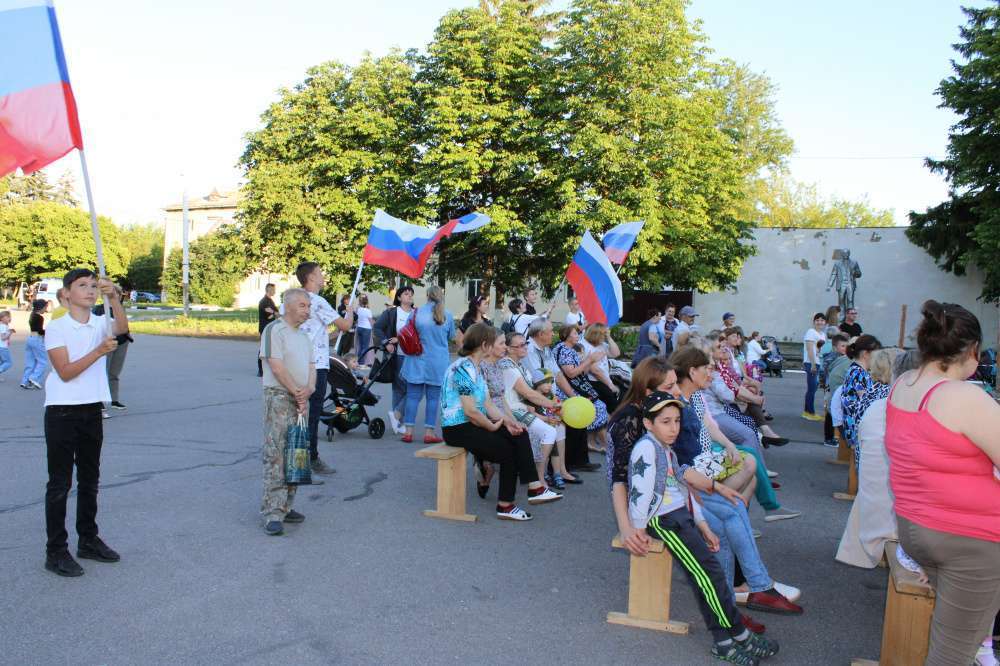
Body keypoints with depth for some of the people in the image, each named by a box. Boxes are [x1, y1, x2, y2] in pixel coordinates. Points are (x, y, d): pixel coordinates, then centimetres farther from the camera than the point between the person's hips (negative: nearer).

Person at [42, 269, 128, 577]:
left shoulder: (101, 324, 4)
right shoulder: (56, 328, -8)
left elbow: (122, 328, -20)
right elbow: (65, 372, -16)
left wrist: (113, 298, -33)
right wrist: (99, 351, -26)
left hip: (92, 410, 5)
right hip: (62, 411, -5)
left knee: (89, 480, 16)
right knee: (60, 483, 1)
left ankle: (88, 540, 29)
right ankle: (56, 551, 10)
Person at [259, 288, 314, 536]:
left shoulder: (304, 335, 17)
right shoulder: (274, 330, -8)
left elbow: (311, 367, 12)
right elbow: (277, 367, -15)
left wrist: (308, 390, -7)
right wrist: (297, 393, -11)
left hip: (301, 399, 8)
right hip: (279, 397, -8)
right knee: (275, 455, -9)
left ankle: (285, 506, 19)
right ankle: (272, 514, -8)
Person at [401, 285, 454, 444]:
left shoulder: (416, 312, -6)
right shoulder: (447, 315, -6)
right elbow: (451, 336, 9)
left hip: (417, 361, 0)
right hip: (438, 363, 0)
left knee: (412, 396, 7)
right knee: (433, 397, 7)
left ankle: (408, 431, 9)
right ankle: (429, 432, 9)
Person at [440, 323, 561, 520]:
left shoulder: (474, 368, 13)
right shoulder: (463, 369, -20)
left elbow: (487, 403, 10)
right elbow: (470, 411, -24)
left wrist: (506, 420, -4)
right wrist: (493, 426, -11)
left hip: (473, 424, 9)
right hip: (457, 429, -9)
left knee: (520, 435, -2)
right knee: (508, 451, -10)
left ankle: (534, 488, -5)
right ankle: (505, 506, 3)